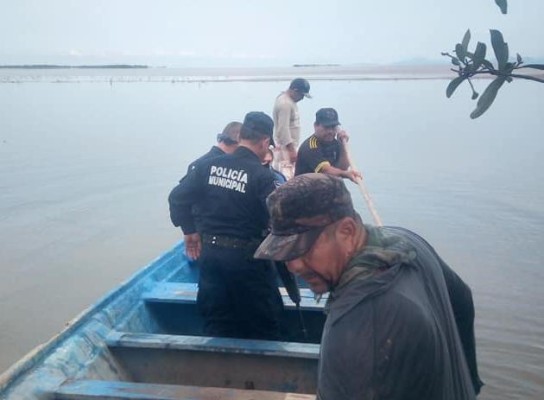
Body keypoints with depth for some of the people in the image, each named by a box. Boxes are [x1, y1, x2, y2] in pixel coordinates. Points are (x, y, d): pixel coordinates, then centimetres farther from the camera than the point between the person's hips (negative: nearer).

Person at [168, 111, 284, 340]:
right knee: (263, 327, 11)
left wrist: (190, 230, 13)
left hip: (210, 253, 5)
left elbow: (177, 197, 3)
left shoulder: (209, 166, 0)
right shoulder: (263, 176, -14)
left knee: (216, 326, 17)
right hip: (247, 258, -5)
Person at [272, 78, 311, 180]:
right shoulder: (285, 103, -20)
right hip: (285, 147, -10)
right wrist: (291, 149, -24)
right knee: (286, 178, -13)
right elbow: (283, 129, -24)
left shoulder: (287, 100, 13)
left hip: (288, 146, 10)